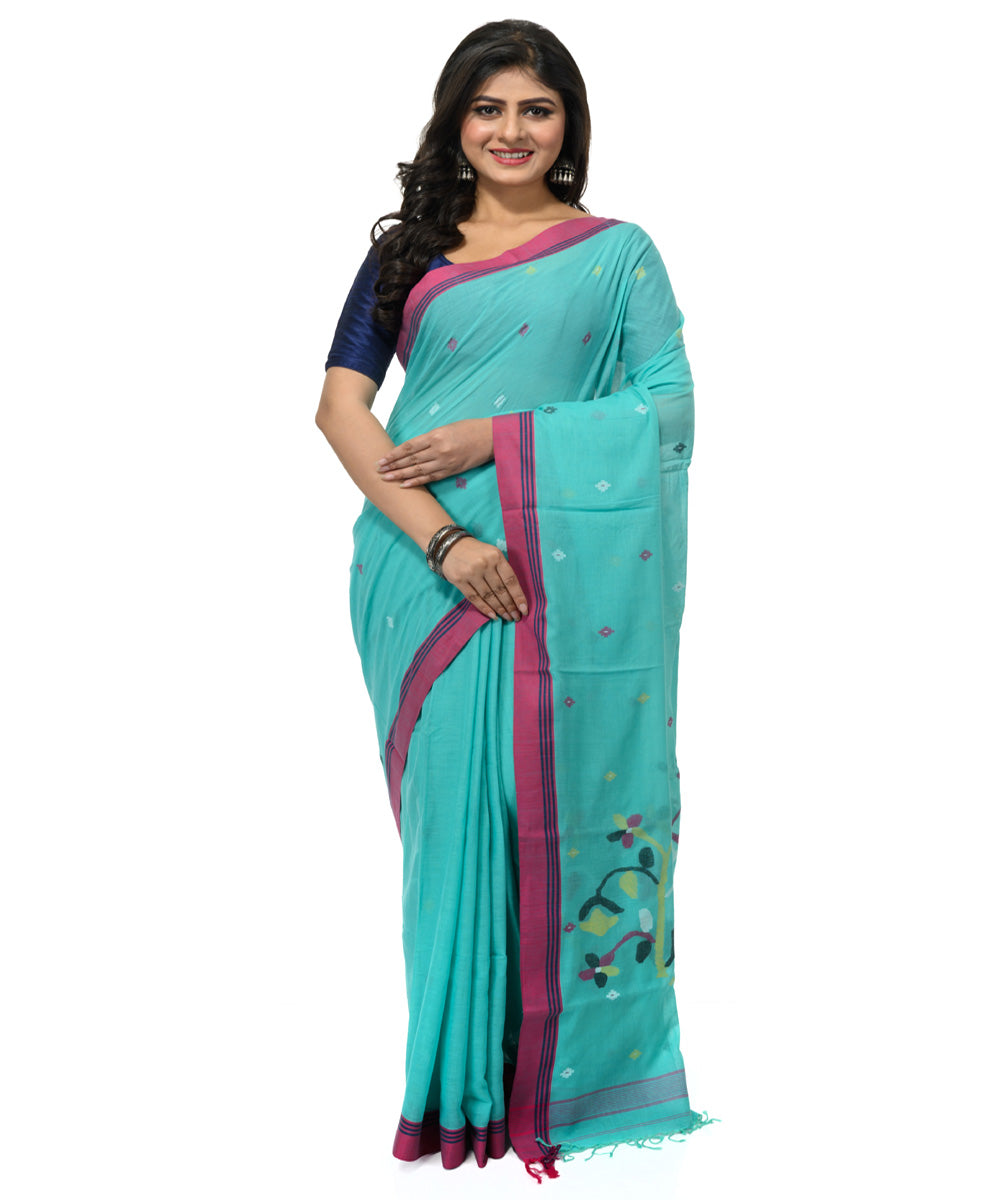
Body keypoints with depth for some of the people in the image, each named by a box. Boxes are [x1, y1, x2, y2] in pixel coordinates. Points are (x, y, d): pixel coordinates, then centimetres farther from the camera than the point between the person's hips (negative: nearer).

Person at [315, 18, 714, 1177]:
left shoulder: (618, 251, 9)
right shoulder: (409, 252, 11)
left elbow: (669, 404, -2)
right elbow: (340, 405, 1)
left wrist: (497, 436, -13)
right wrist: (440, 537, -13)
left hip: (572, 577, -1)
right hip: (431, 568, 1)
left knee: (562, 803, 1)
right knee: (453, 805, 3)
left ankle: (569, 1063, 18)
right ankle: (462, 1079, 18)